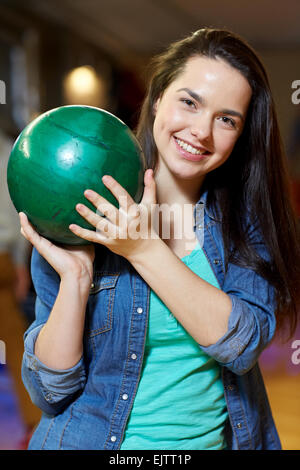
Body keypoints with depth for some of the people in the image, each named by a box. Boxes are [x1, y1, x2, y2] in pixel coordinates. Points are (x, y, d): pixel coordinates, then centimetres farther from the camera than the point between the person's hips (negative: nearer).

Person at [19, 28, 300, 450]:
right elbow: (50, 391, -13)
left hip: (217, 439, 2)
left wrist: (145, 249, -26)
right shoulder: (80, 219, -13)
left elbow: (243, 344, -21)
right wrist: (75, 277, -26)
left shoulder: (247, 217, -7)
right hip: (96, 440, -2)